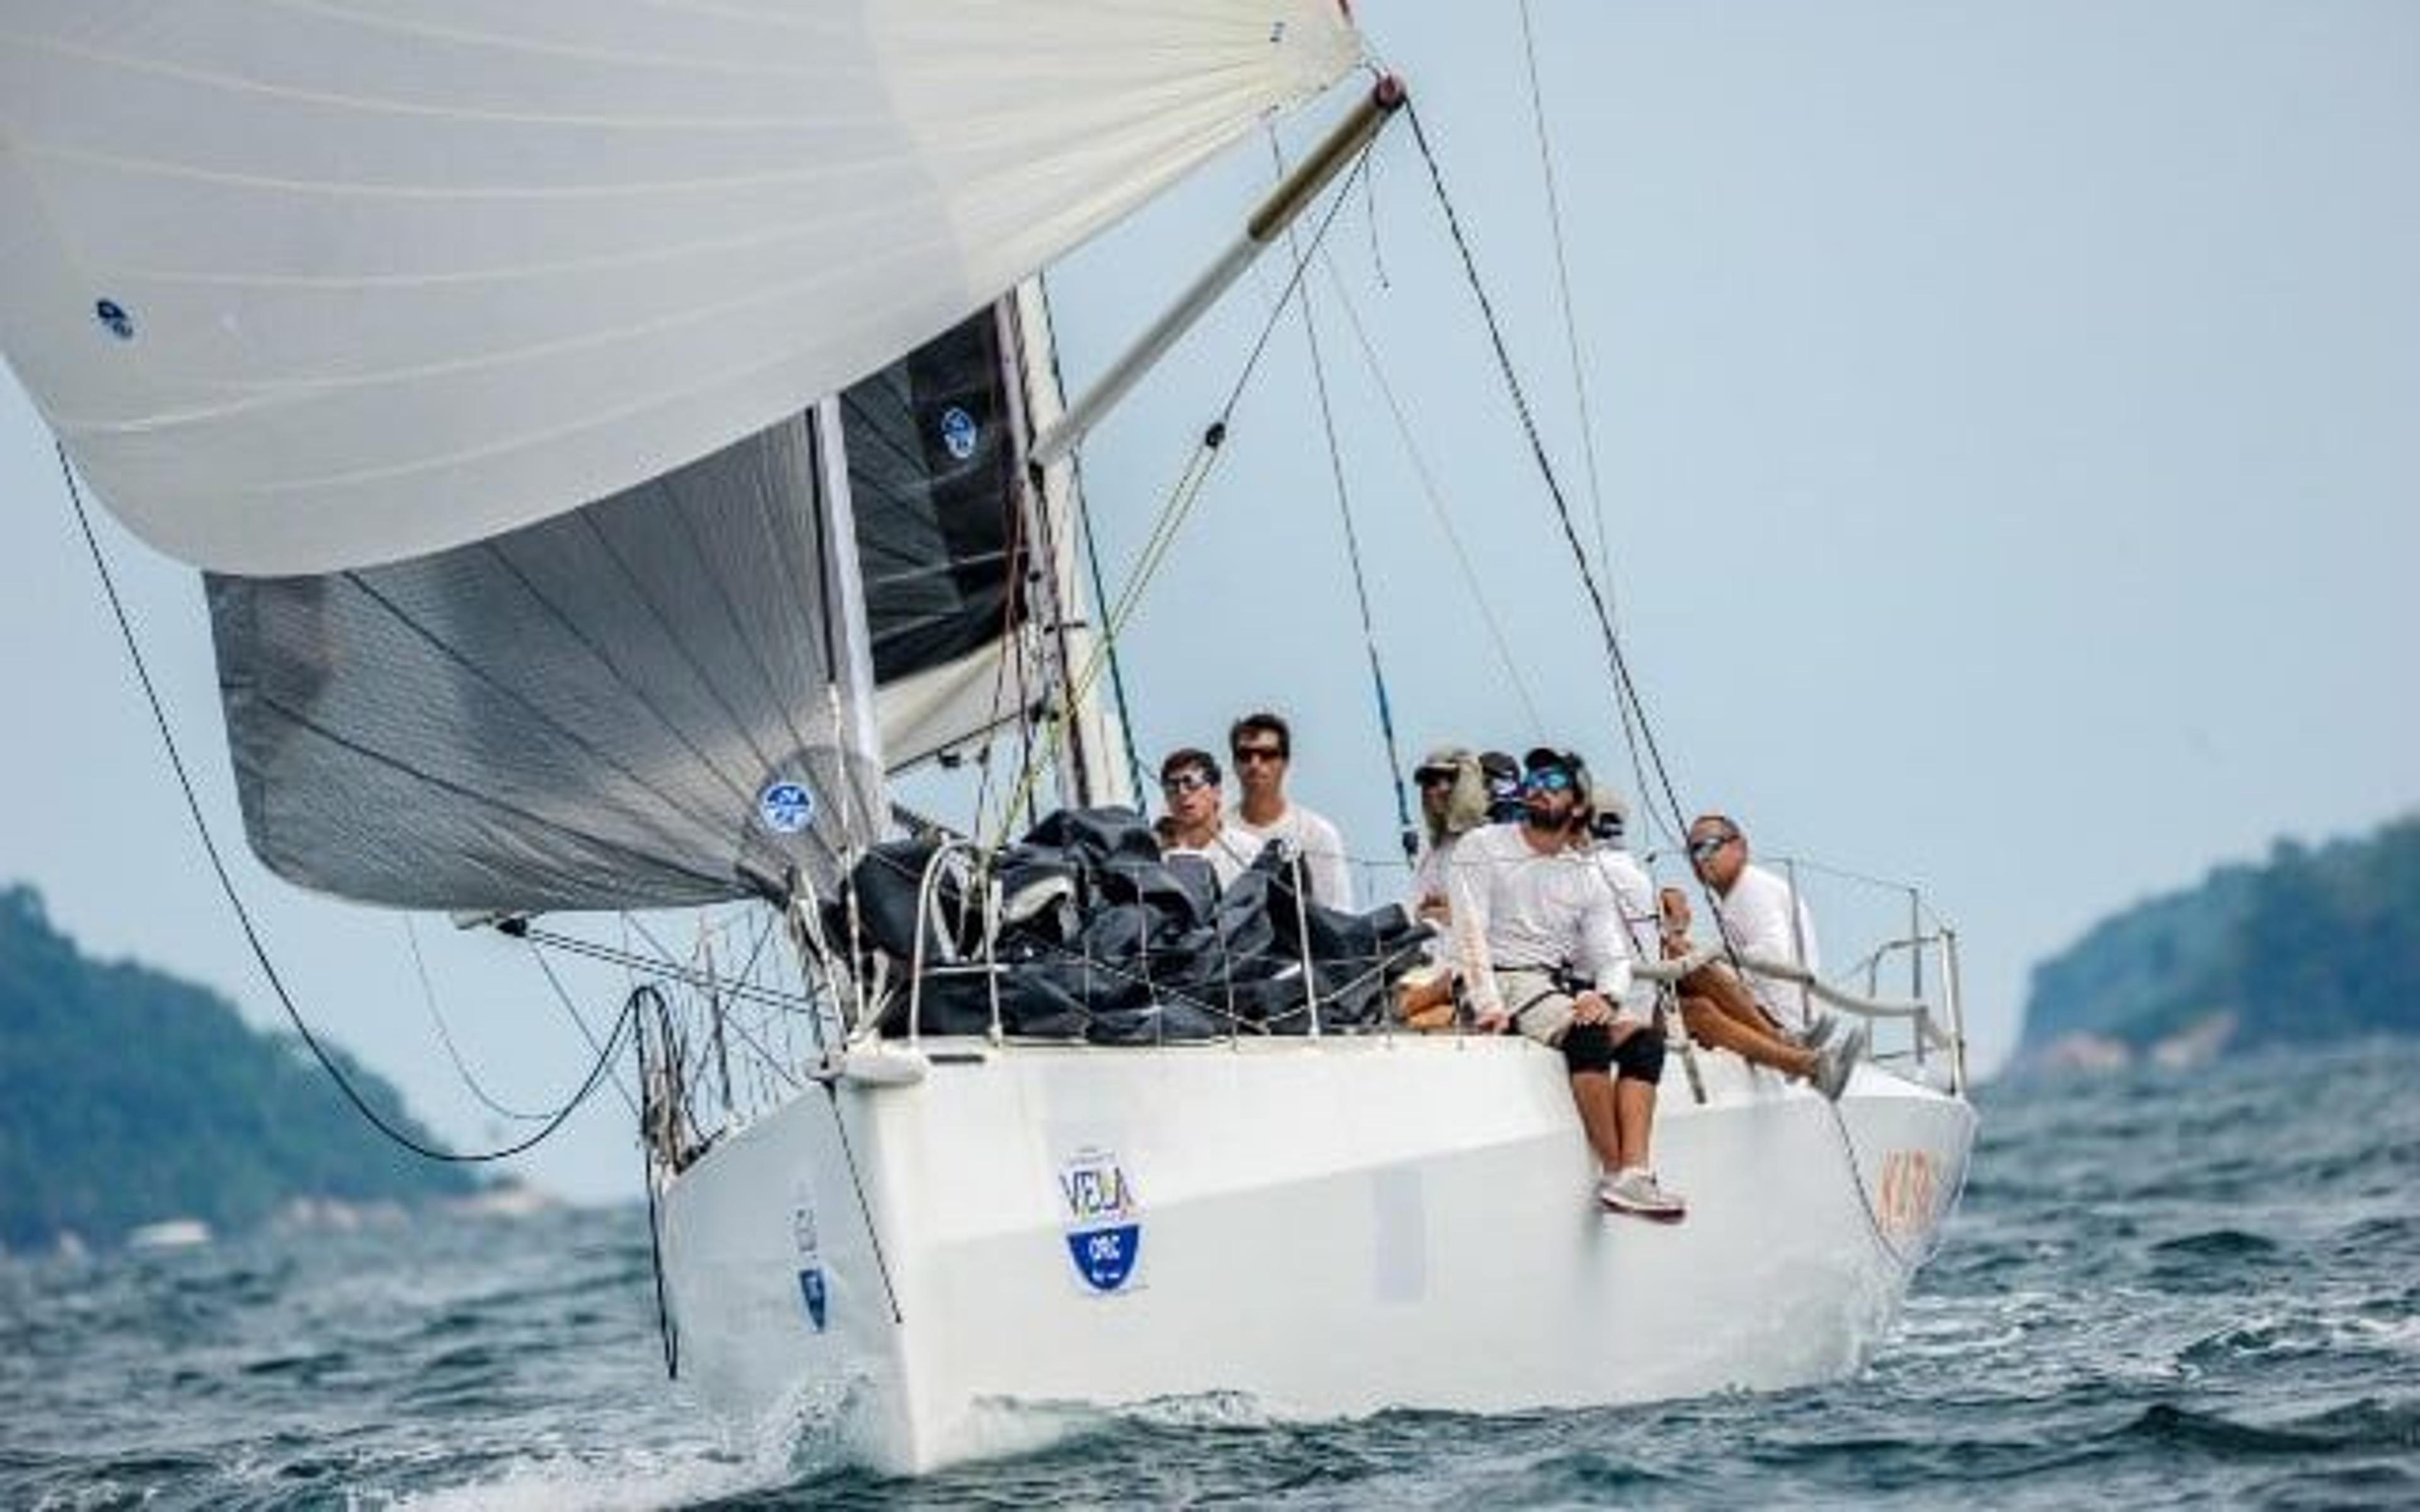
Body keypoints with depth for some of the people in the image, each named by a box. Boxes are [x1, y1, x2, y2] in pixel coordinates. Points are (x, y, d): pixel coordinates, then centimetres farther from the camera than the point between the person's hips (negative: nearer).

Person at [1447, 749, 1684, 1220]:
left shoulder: (1587, 877, 18)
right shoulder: (1482, 848, 5)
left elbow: (1614, 956, 9)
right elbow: (1471, 932, -7)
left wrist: (1604, 996, -15)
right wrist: (1488, 1004, -21)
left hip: (1567, 983, 6)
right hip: (1508, 978, -6)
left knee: (1645, 1035, -21)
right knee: (1587, 1034, -33)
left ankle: (1634, 1173, -34)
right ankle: (1613, 1171, -30)